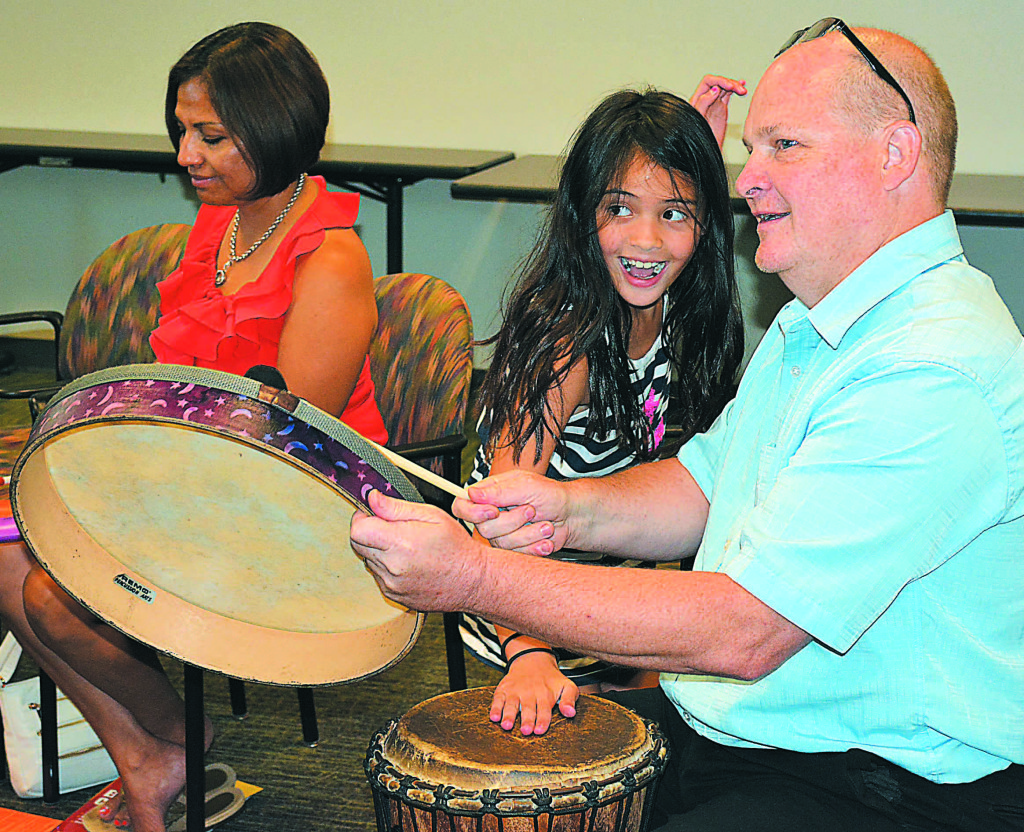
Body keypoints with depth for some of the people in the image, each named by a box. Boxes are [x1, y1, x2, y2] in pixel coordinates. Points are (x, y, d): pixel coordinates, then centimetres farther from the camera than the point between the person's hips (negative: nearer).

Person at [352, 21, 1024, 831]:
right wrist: (574, 510, -4)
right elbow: (708, 483, 18)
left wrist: (474, 577, -25)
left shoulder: (936, 376, -26)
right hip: (733, 727, 10)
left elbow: (744, 630, -28)